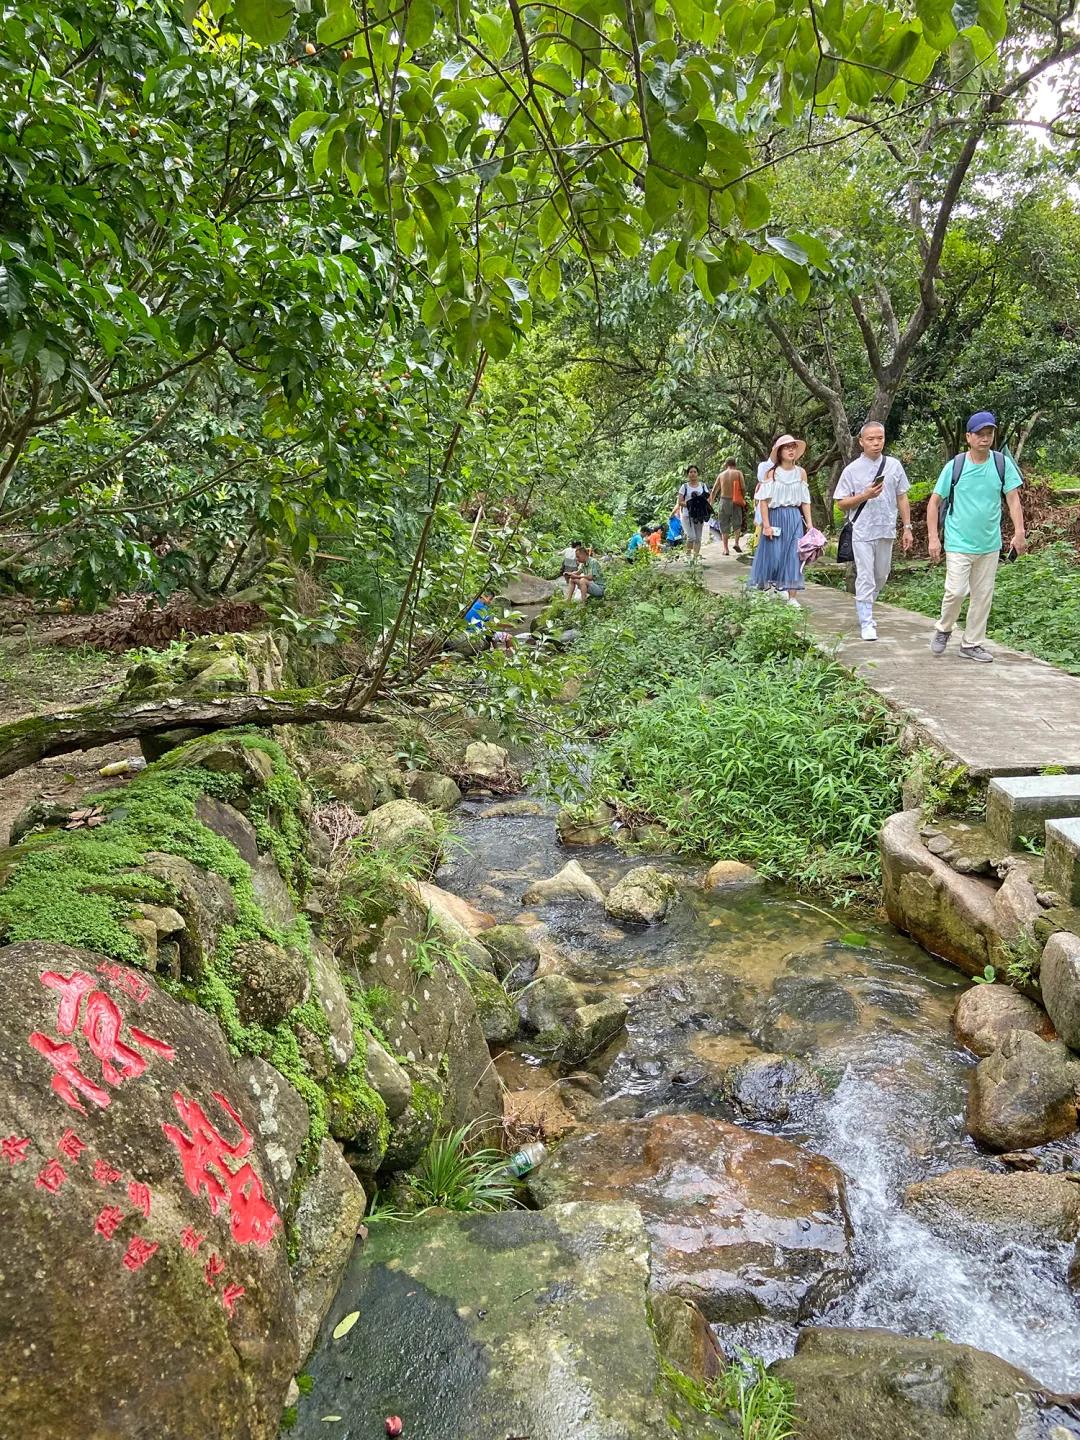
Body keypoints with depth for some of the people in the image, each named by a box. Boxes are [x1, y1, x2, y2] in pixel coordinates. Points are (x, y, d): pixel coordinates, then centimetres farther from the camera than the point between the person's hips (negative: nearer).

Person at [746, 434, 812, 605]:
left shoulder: (801, 473, 8)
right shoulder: (771, 473, -1)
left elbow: (805, 501, 9)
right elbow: (764, 500, -4)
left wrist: (809, 523, 3)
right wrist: (766, 525, -11)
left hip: (795, 518, 2)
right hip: (775, 517, -2)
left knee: (793, 556, 0)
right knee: (773, 554, -3)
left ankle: (792, 597, 3)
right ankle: (768, 590, 13)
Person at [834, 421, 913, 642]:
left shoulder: (894, 465, 6)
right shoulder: (852, 470, -3)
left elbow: (902, 498, 10)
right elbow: (841, 503, -1)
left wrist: (907, 528, 7)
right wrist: (865, 496, -16)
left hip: (886, 531, 4)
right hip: (862, 532, -4)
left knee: (881, 577, 14)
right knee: (865, 578, -6)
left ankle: (865, 612, 33)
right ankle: (866, 623, -1)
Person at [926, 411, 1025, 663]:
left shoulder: (1003, 463, -1)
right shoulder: (955, 465, -5)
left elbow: (1013, 499, -1)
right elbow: (934, 502, -1)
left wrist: (1019, 532, -14)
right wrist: (933, 538, -8)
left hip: (990, 544, 3)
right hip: (959, 544, -3)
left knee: (983, 595, 8)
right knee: (956, 591, -11)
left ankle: (972, 644, 20)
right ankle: (943, 630, 16)